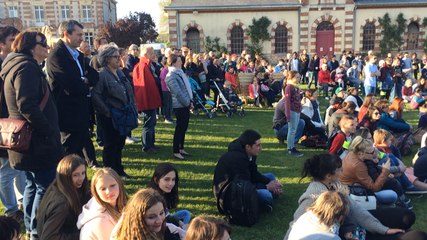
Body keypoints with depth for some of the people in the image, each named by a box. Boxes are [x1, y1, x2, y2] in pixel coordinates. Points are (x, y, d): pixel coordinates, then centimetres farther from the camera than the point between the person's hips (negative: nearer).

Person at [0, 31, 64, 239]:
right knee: (46, 186, -2)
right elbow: (27, 106, -26)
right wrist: (50, 133, -20)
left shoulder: (18, 65, 16)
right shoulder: (27, 67, -15)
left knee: (32, 184, 20)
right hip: (36, 141, -10)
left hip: (28, 140, 10)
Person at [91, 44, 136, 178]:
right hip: (109, 118, -8)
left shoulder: (120, 73, 11)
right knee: (110, 146, 3)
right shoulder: (102, 75, -14)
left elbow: (129, 92, 16)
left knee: (119, 144, 17)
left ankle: (119, 171, 30)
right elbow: (95, 95, -22)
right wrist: (107, 112, -20)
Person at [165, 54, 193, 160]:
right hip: (179, 106, -9)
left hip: (186, 105, 9)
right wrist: (188, 104, -13)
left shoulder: (180, 73, 14)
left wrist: (190, 101, 8)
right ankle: (176, 152, 5)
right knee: (180, 128, -3)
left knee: (184, 127, 14)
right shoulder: (171, 76, -14)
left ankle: (181, 148, 24)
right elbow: (178, 93, -19)